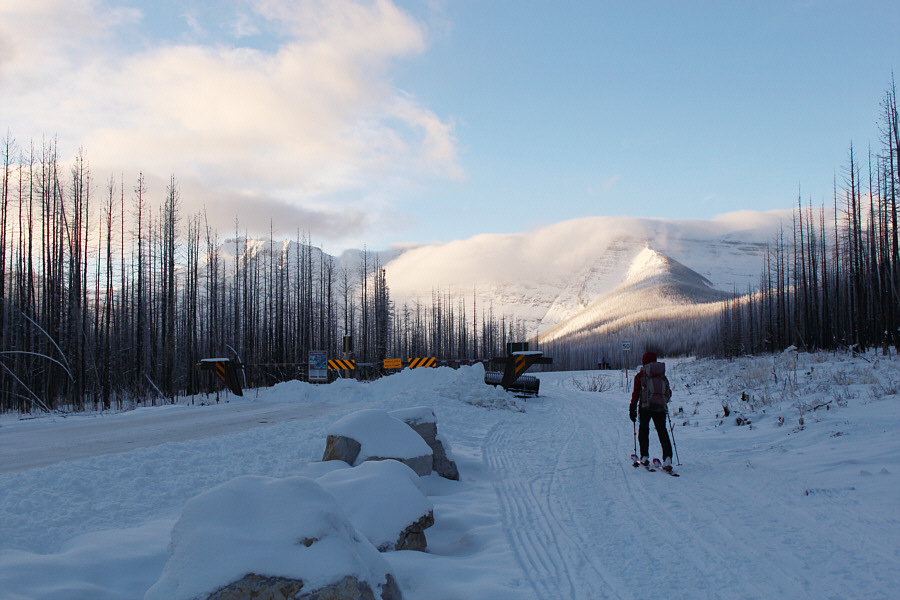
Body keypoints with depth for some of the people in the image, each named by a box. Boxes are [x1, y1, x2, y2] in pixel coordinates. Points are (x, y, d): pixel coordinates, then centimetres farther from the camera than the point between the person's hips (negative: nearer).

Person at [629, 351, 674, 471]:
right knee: (662, 431, 2)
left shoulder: (640, 375, 6)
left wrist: (633, 407, 0)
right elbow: (669, 393, 16)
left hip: (645, 406, -2)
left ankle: (644, 457, 11)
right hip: (660, 407, 2)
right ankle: (667, 457, -15)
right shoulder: (663, 376, 15)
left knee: (643, 429, 14)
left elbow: (635, 392, -1)